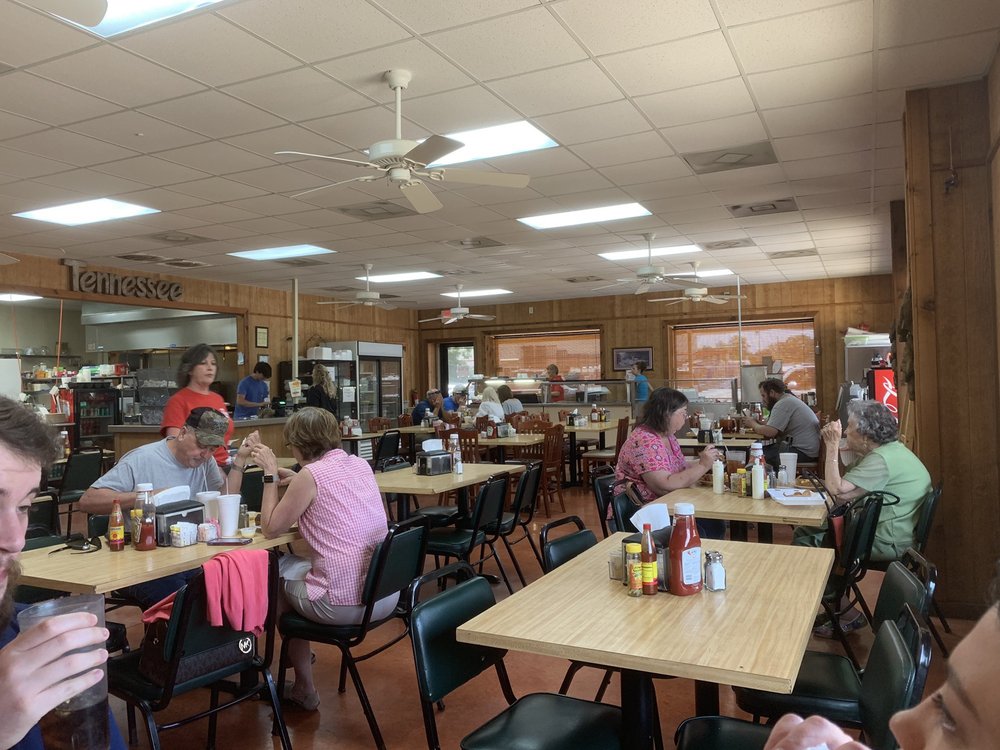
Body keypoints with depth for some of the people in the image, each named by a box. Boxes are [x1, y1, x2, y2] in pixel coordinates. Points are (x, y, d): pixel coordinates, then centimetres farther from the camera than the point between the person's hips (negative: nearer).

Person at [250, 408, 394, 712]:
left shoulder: (310, 475, -12)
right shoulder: (361, 464, 8)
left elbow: (270, 529, -1)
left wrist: (271, 475, 4)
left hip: (344, 605, -7)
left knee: (277, 569, 20)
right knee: (302, 564, 27)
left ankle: (304, 689, 30)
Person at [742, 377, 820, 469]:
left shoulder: (783, 403, -15)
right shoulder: (790, 399, 18)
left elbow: (769, 432, -21)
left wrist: (753, 424, -4)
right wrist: (758, 422, 6)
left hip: (802, 451, -10)